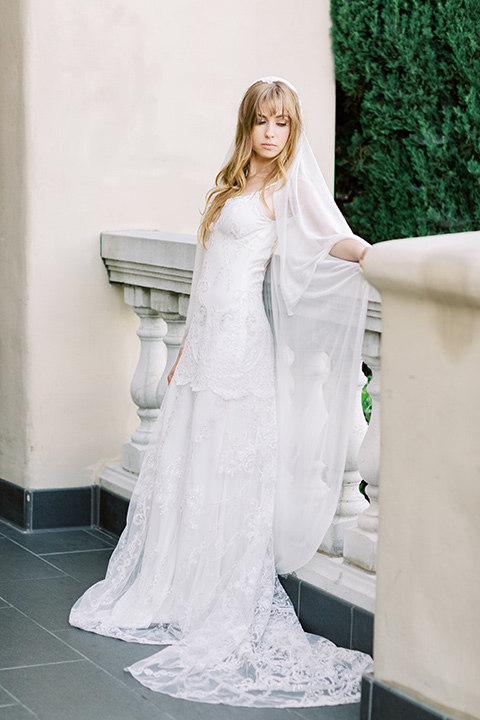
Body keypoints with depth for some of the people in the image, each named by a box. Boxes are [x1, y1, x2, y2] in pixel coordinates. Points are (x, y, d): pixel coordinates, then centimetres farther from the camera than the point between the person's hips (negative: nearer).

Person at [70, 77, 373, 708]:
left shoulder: (290, 185, -5)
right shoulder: (232, 184, 18)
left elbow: (334, 239, -23)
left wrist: (379, 256, -43)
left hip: (241, 338, -7)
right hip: (207, 339, 7)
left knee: (230, 471, -4)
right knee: (187, 463, 12)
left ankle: (224, 607, 3)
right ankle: (171, 589, 23)